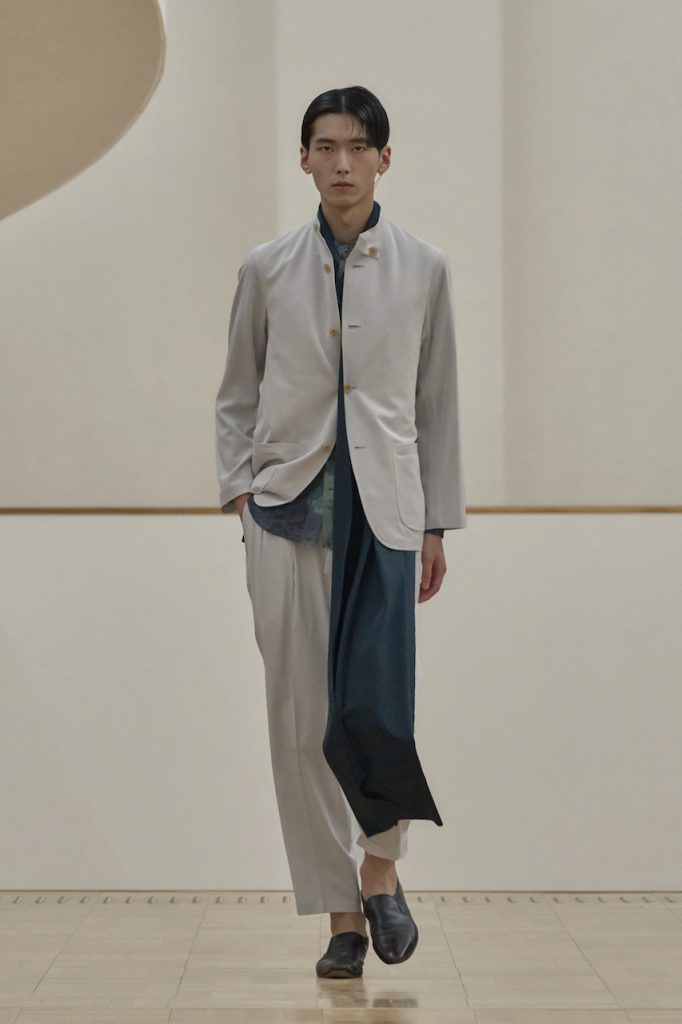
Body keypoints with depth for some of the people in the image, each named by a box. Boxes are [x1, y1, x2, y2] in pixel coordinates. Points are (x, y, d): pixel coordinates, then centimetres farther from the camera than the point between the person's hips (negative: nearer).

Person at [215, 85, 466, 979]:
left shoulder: (424, 269, 7)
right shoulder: (267, 269, 7)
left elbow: (437, 402, 10)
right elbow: (237, 394, 14)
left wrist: (438, 524, 8)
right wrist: (237, 484, 0)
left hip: (385, 508, -1)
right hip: (289, 505, 1)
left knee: (377, 703, -12)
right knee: (301, 721, 1)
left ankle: (380, 870, 16)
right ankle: (341, 913, 13)